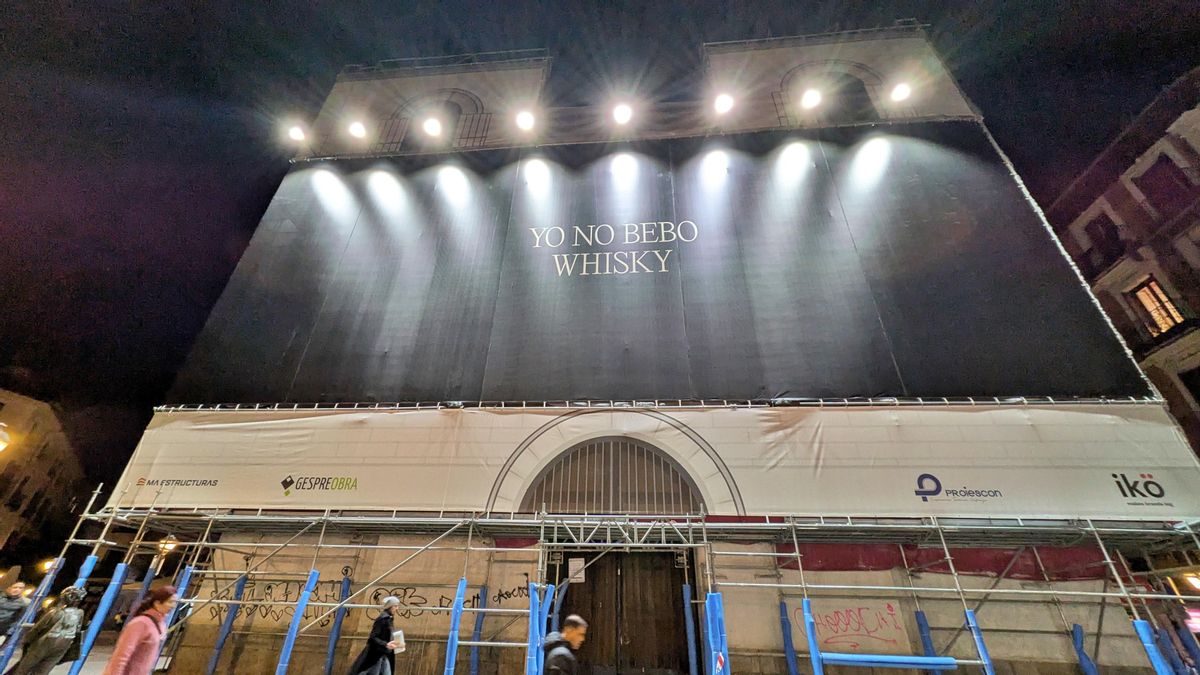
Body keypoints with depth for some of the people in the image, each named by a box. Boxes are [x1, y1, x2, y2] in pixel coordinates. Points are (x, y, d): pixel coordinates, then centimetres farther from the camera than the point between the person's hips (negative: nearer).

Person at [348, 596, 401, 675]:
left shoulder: (389, 619, 10)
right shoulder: (382, 619, -17)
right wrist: (386, 644, -32)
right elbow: (372, 638, -23)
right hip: (376, 655, -9)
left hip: (385, 655, 9)